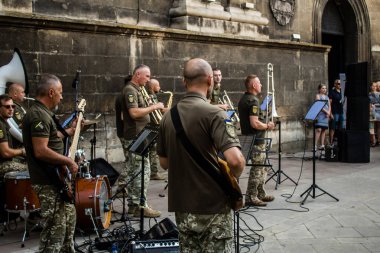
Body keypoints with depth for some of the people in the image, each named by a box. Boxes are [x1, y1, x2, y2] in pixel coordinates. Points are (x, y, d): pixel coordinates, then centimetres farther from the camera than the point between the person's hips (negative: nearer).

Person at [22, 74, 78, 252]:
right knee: (56, 227, -5)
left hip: (55, 178, 11)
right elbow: (41, 151, -29)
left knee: (69, 216, 22)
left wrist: (70, 131, 21)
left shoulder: (42, 113, 13)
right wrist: (68, 161, -20)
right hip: (48, 182, -11)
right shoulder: (39, 115, -21)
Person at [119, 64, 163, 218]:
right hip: (135, 137, -10)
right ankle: (140, 206, -4)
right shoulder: (130, 90, -13)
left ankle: (133, 205, 18)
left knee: (133, 171, 12)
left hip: (136, 137, 10)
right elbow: (134, 113, -24)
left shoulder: (137, 90, 19)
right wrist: (153, 107, -17)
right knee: (143, 170, -8)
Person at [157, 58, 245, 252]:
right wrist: (232, 178, -6)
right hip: (213, 206, -6)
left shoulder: (168, 116, 5)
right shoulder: (213, 113, -15)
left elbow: (164, 163, 14)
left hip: (181, 206, 6)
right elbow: (235, 160, -26)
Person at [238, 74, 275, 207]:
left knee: (261, 168, 18)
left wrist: (265, 124, 16)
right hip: (256, 140, -10)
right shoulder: (253, 101, -19)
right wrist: (267, 126, -10)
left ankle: (261, 194, 27)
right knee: (257, 169, -3)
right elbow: (255, 123, -26)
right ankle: (251, 197, 1)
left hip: (249, 138, 10)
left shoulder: (243, 99, 12)